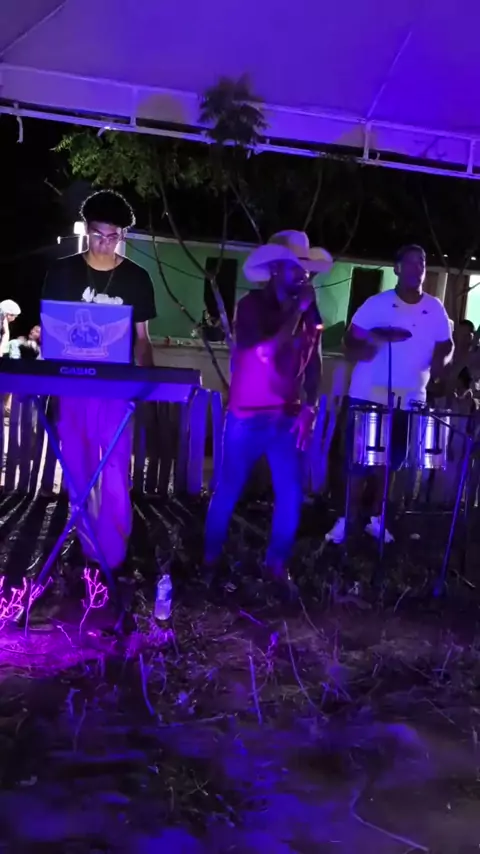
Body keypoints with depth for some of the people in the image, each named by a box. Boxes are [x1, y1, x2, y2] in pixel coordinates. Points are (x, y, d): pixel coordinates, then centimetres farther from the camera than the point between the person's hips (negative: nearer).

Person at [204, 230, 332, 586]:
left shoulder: (310, 311, 5)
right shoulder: (252, 305, -9)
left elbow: (313, 363, 9)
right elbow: (269, 351, -24)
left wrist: (310, 407, -2)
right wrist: (296, 310, -17)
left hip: (287, 417, 4)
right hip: (248, 416, -4)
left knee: (292, 494, 2)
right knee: (229, 490, 7)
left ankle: (279, 563, 19)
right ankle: (211, 557, 26)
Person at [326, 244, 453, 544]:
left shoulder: (436, 310, 2)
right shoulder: (376, 304, -6)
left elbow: (446, 345, 12)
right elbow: (351, 345, -6)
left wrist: (438, 364, -10)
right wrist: (377, 340, -26)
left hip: (409, 402, 3)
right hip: (367, 396, -3)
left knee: (391, 464, 11)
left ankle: (376, 519, 26)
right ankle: (345, 520, 13)